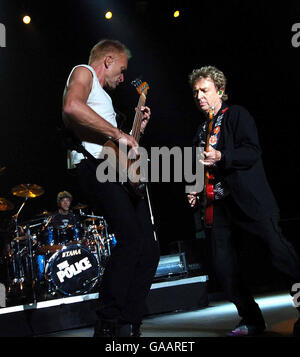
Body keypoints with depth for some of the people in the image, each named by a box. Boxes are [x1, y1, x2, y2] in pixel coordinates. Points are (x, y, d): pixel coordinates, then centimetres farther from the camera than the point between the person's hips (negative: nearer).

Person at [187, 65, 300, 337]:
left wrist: (221, 157, -21)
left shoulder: (237, 115, 4)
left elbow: (253, 151, -9)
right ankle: (252, 321, 10)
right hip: (217, 203, 7)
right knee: (224, 267, -2)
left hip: (249, 200, -6)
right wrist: (196, 193, 14)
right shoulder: (201, 131, 23)